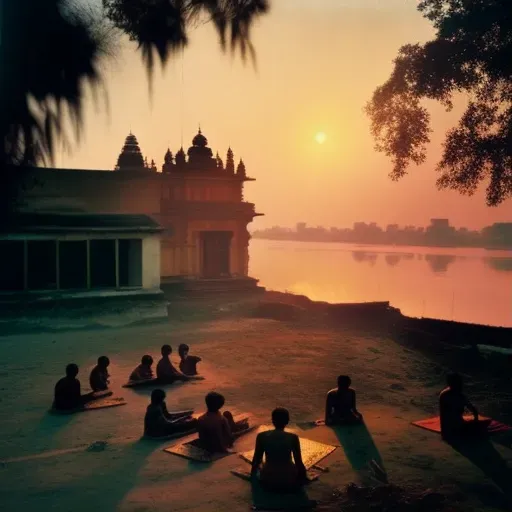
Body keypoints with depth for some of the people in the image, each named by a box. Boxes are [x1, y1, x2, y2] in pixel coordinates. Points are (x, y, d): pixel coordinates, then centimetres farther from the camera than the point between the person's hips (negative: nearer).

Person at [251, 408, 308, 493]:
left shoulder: (262, 436, -8)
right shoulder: (293, 437, -11)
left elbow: (256, 460, 2)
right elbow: (299, 462, -4)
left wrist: (252, 474, 22)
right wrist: (303, 478, 16)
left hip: (267, 482, 2)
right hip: (289, 483, -2)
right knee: (301, 469, 31)